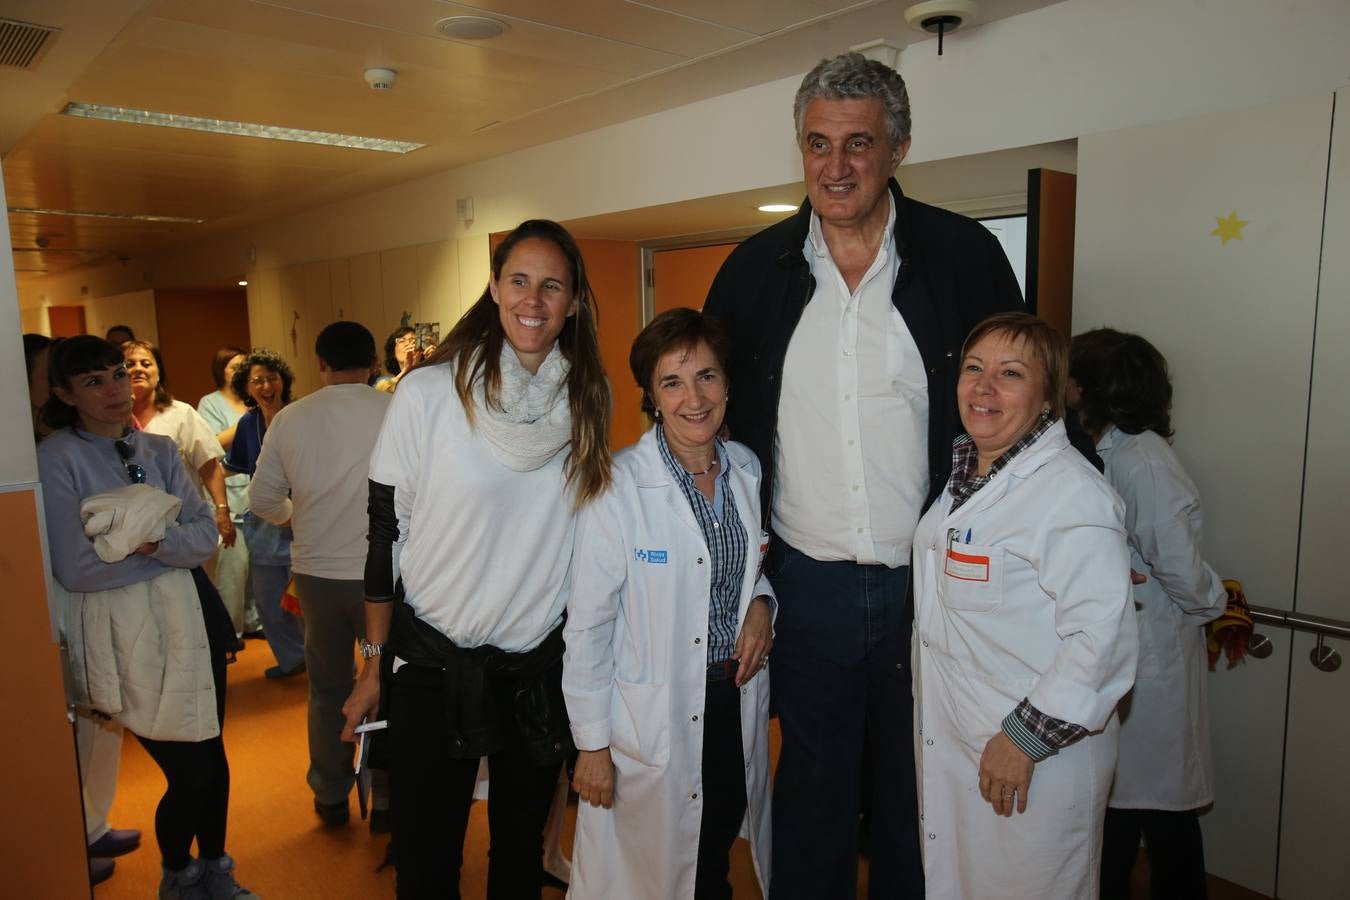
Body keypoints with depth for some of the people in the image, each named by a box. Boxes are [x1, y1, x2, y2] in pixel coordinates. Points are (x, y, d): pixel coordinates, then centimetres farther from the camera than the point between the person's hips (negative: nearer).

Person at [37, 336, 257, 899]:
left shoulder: (158, 449, 8)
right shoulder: (55, 459, -7)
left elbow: (206, 536, -1)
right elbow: (75, 569, -14)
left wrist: (153, 540, -20)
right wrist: (171, 538, -8)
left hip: (192, 612, 5)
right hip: (124, 630, -4)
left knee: (212, 756, 12)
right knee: (191, 769, 2)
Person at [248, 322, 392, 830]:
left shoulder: (290, 419, -4)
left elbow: (262, 500, 4)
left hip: (316, 573, 3)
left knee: (327, 690, 19)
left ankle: (331, 799, 33)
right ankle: (387, 801, 24)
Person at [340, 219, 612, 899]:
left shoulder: (589, 399, -2)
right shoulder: (428, 394, -12)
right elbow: (384, 533, -5)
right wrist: (375, 663, -1)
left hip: (543, 664, 3)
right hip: (434, 662, -2)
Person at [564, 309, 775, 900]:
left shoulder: (748, 469, -1)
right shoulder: (618, 486, -18)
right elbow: (588, 625, -14)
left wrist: (762, 602, -6)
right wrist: (591, 744, -11)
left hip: (737, 703, 5)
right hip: (651, 720, -4)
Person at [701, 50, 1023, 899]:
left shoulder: (966, 256, -5)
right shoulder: (756, 269, 1)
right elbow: (714, 415, 9)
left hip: (934, 582, -1)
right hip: (807, 582, 1)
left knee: (916, 799, 17)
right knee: (813, 794, 18)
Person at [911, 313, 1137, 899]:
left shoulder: (1073, 493, -21)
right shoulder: (964, 473, 6)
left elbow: (1102, 636, -25)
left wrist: (1026, 738, -21)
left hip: (1036, 761, -8)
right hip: (947, 742, 8)